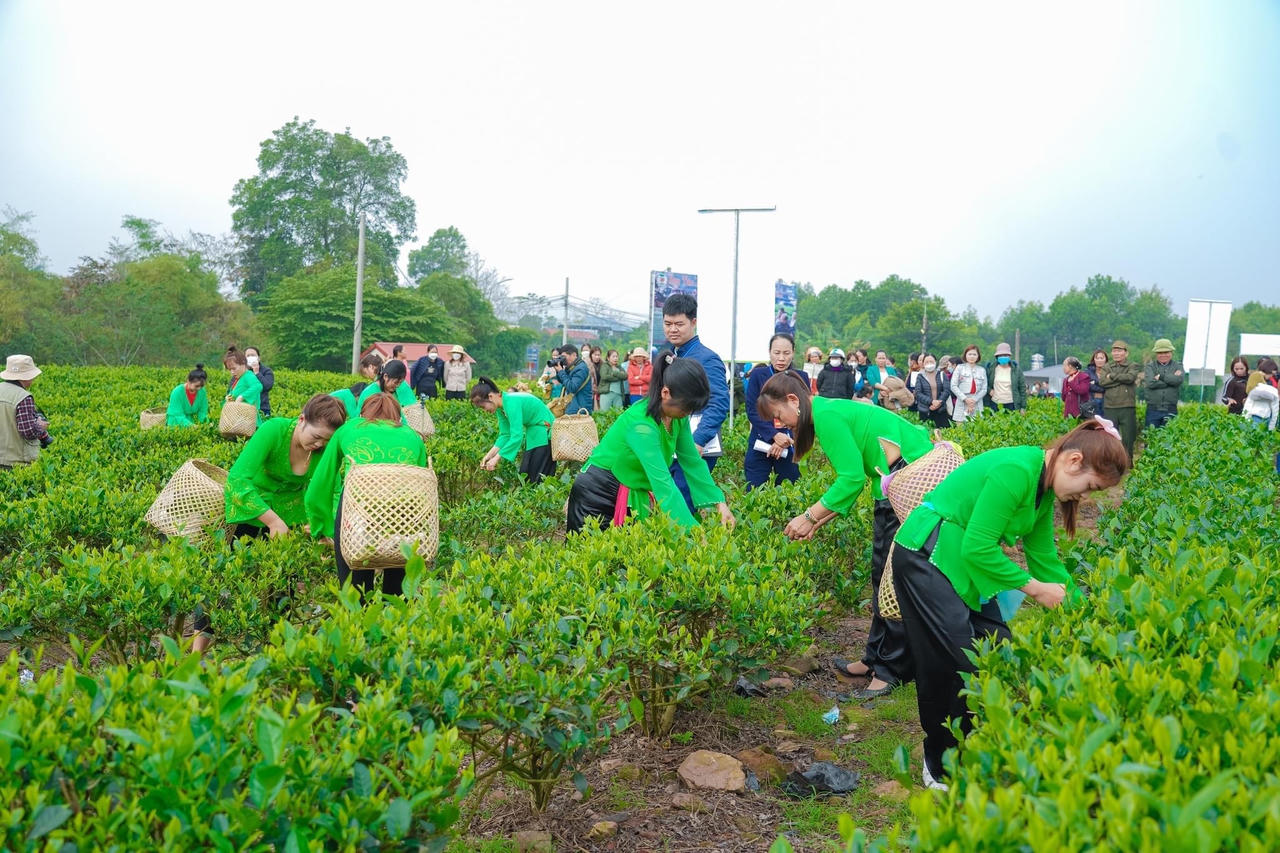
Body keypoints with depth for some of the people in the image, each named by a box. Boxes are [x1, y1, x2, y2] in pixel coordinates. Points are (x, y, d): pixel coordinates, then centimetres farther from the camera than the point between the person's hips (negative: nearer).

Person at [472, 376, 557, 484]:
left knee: (537, 478, -8)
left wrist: (496, 458, -26)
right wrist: (489, 455, -5)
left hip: (545, 434, -9)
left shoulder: (511, 402, -26)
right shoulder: (501, 407, 1)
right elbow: (505, 434, 4)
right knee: (524, 473, 10)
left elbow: (516, 436, -30)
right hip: (533, 434, 9)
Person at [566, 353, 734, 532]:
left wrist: (719, 503, -11)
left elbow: (692, 462, -1)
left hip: (636, 496, 8)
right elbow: (663, 483, -37)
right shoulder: (641, 423, -31)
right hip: (598, 495, -7)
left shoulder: (677, 417, -7)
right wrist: (693, 532, -39)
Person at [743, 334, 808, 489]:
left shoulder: (801, 378, 5)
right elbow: (752, 411, -5)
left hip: (790, 447, 1)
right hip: (760, 445, -1)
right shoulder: (758, 375, 2)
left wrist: (784, 440, -14)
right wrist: (774, 435, -18)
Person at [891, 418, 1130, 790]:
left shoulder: (1042, 487, 7)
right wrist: (1034, 587, -14)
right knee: (960, 664, -7)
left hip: (964, 562, 10)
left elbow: (1044, 557, 14)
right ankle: (944, 771, 10)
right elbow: (977, 548, -24)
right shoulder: (1016, 470, -23)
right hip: (927, 557, -10)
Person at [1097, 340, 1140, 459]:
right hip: (1110, 407, 2)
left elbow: (1130, 377, -15)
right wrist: (1122, 380, -8)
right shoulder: (1106, 367, 13)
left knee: (1128, 437, 2)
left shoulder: (1132, 366, 7)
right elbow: (1102, 382, -5)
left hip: (1127, 407, -2)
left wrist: (1112, 376, -6)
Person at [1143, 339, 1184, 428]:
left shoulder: (1178, 366, 11)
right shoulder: (1150, 367, 8)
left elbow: (1179, 380, -11)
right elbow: (1150, 383, -12)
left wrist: (1160, 376, -6)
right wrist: (1171, 379, -7)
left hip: (1171, 410, 0)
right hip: (1153, 410, 0)